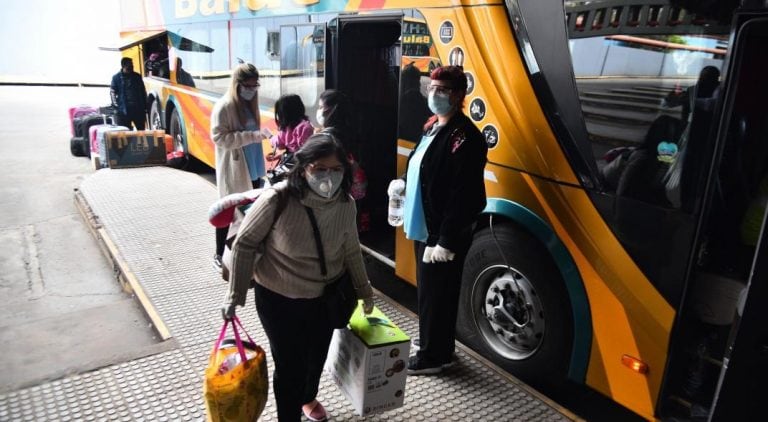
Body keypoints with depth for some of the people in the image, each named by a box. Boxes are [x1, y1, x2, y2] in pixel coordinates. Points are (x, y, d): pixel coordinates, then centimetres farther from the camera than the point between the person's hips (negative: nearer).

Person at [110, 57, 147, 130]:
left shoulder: (137, 76, 10)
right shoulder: (116, 77, 2)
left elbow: (143, 92, 13)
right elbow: (112, 92, 0)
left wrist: (144, 107, 9)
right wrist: (116, 105, -12)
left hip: (138, 108, 3)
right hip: (124, 110, -3)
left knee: (141, 130, 8)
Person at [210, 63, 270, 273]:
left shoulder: (250, 104, 11)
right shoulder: (223, 107, -13)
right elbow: (219, 138, -19)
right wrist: (253, 135, -24)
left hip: (253, 169, 7)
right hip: (233, 171, -7)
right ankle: (219, 255, 18)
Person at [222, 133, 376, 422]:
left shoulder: (346, 204, -13)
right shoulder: (277, 199, -26)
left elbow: (351, 250, 3)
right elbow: (245, 244, -14)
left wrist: (364, 290, 14)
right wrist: (235, 296, -10)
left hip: (326, 298, 4)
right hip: (277, 299, -4)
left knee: (317, 357, 24)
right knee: (289, 363, 6)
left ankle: (308, 398, 57)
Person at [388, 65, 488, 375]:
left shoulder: (463, 136, -19)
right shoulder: (432, 126, 11)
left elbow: (463, 195, -23)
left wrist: (447, 241, -24)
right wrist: (404, 184, 8)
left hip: (443, 234, -10)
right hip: (424, 227, 10)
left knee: (436, 294, 3)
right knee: (427, 290, 21)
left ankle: (433, 356, 20)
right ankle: (431, 341, 39)